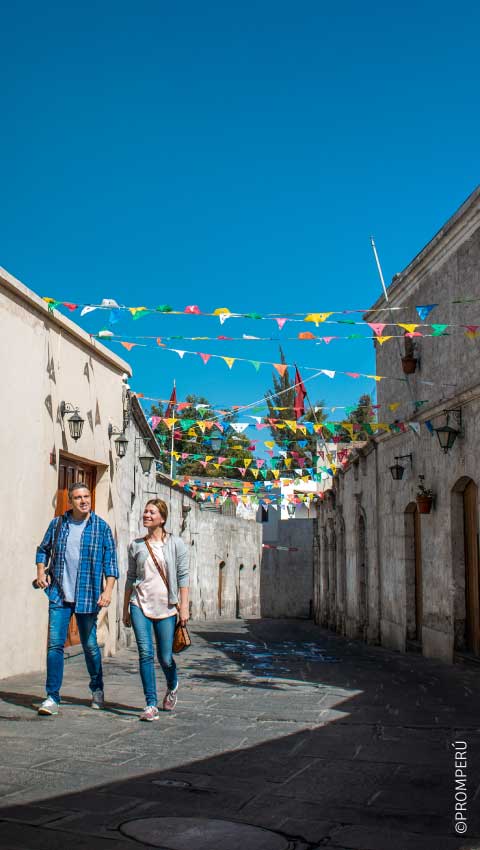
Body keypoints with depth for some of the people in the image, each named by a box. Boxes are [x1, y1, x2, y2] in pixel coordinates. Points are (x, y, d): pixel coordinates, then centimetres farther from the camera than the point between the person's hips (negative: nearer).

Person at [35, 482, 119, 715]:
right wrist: (41, 571, 3)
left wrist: (108, 590, -11)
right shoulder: (57, 524, 5)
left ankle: (97, 689, 31)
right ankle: (52, 697, 2)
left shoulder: (102, 527, 0)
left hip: (88, 597, -1)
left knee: (90, 645, 9)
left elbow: (110, 561, -1)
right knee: (55, 644, -5)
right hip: (59, 595, 1)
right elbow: (43, 549, 19)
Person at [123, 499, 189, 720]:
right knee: (146, 654, -7)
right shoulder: (136, 546, 8)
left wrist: (184, 607, -6)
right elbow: (130, 578, 14)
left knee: (165, 658, 2)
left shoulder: (176, 544, 1)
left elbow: (183, 577, 0)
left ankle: (172, 686, 35)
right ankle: (151, 705, 0)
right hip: (140, 605, 2)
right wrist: (125, 609, 13)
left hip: (166, 606, -2)